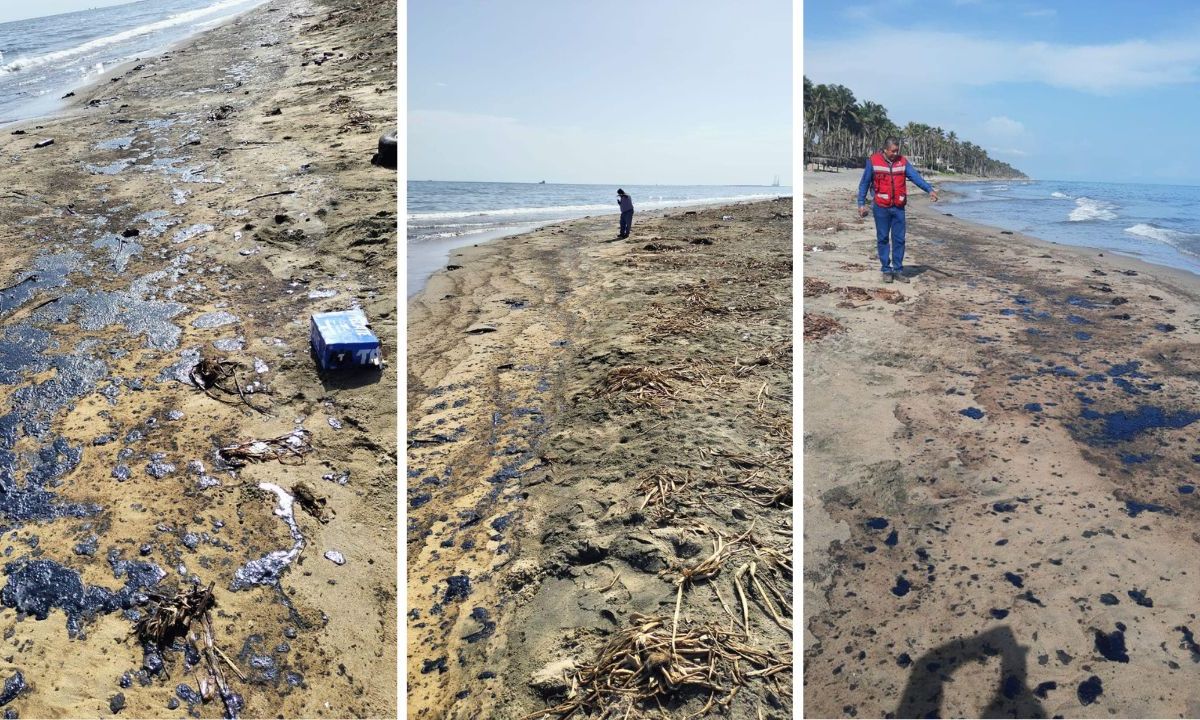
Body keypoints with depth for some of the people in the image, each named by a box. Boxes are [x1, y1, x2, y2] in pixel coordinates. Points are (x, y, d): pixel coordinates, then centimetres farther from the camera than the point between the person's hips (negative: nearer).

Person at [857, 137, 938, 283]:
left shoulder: (903, 161, 5)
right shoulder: (873, 162, -3)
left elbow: (915, 176, -1)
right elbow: (864, 183, 1)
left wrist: (929, 190, -14)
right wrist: (861, 203, -4)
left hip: (898, 207, 3)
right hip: (881, 207, -2)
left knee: (899, 239, 4)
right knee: (883, 239, 4)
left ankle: (898, 270, 12)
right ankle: (886, 270, 12)